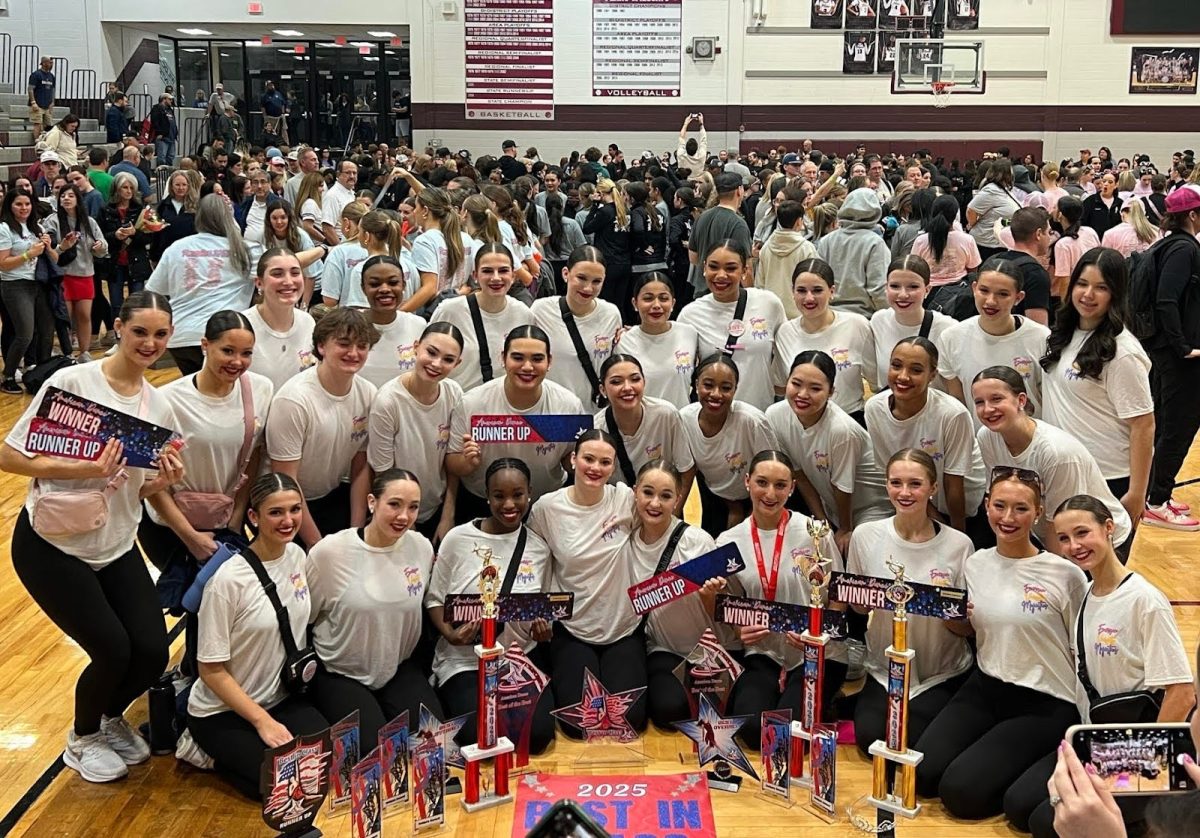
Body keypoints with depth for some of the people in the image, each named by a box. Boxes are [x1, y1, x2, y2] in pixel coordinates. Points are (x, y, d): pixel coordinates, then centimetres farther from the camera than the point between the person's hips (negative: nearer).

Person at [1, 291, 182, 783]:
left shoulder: (158, 407, 2)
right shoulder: (71, 382, -16)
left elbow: (139, 490, 8)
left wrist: (163, 482, -14)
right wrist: (83, 469, -30)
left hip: (116, 548, 5)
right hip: (51, 546, -5)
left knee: (152, 653, -4)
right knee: (113, 650, -11)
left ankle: (111, 716, 31)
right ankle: (84, 738, 22)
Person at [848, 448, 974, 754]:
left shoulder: (958, 545, -11)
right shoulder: (865, 535, -6)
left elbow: (967, 628, -4)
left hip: (943, 675, -1)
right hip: (884, 671, 2)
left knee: (910, 743, -18)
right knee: (869, 735, -18)